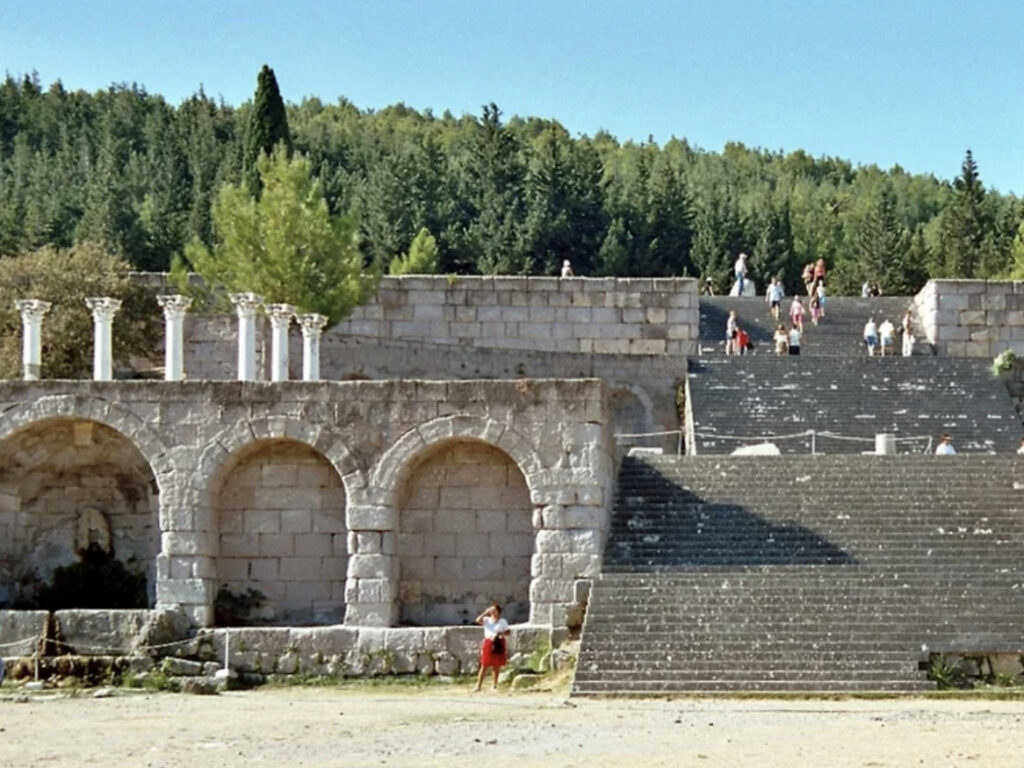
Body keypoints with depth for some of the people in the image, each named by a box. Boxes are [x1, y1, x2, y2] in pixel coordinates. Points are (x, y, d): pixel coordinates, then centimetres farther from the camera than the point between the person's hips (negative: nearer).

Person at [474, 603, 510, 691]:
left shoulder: (502, 622, 4)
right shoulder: (487, 620, 4)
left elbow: (508, 631, 2)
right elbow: (478, 620, -14)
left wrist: (502, 633, -17)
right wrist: (485, 613, -13)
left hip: (498, 644, 1)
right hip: (488, 643, -1)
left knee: (497, 666, 6)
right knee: (484, 665, -4)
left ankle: (494, 684, 18)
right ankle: (478, 685, -3)